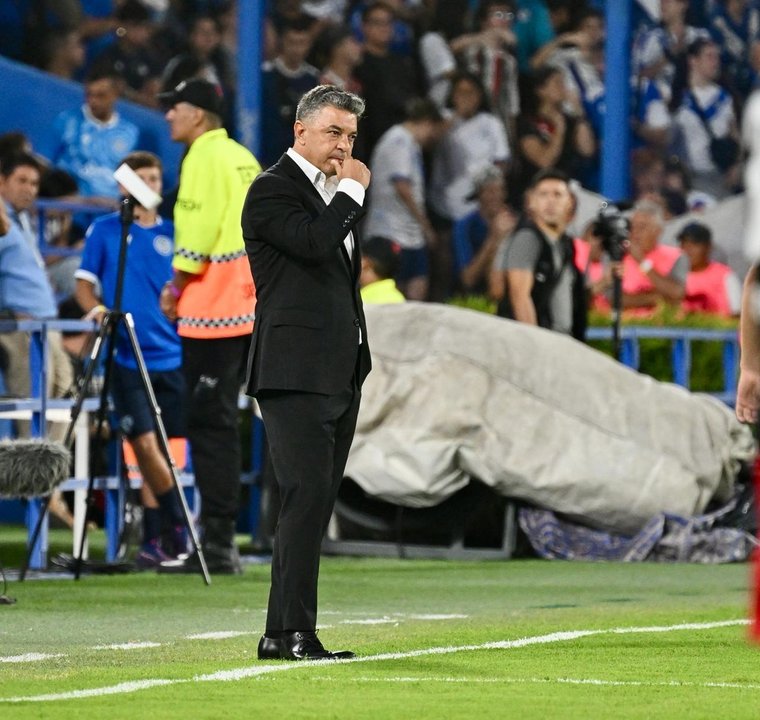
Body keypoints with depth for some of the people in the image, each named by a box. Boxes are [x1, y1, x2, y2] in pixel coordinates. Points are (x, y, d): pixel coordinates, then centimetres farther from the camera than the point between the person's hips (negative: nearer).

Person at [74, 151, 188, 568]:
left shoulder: (173, 233, 9)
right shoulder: (104, 230, 4)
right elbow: (84, 283, 4)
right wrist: (95, 308, -14)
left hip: (170, 357, 2)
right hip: (127, 358, -2)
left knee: (153, 447, 2)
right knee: (145, 443, -11)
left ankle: (153, 540, 9)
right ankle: (180, 529, -4)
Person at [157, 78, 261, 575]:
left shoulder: (205, 156, -9)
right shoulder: (244, 158, 17)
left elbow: (197, 229, -16)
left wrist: (178, 286, -5)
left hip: (212, 309, -9)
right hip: (248, 305, 9)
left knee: (210, 422, -8)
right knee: (221, 419, 12)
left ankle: (216, 544, -10)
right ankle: (222, 538, 13)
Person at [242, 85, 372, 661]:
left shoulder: (331, 192, 20)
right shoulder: (272, 190, -7)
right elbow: (315, 241, -24)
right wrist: (353, 190, -10)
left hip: (340, 372, 9)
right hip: (295, 373, -9)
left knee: (317, 503, 7)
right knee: (307, 496, -15)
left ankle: (285, 634, 9)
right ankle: (291, 632, -16)